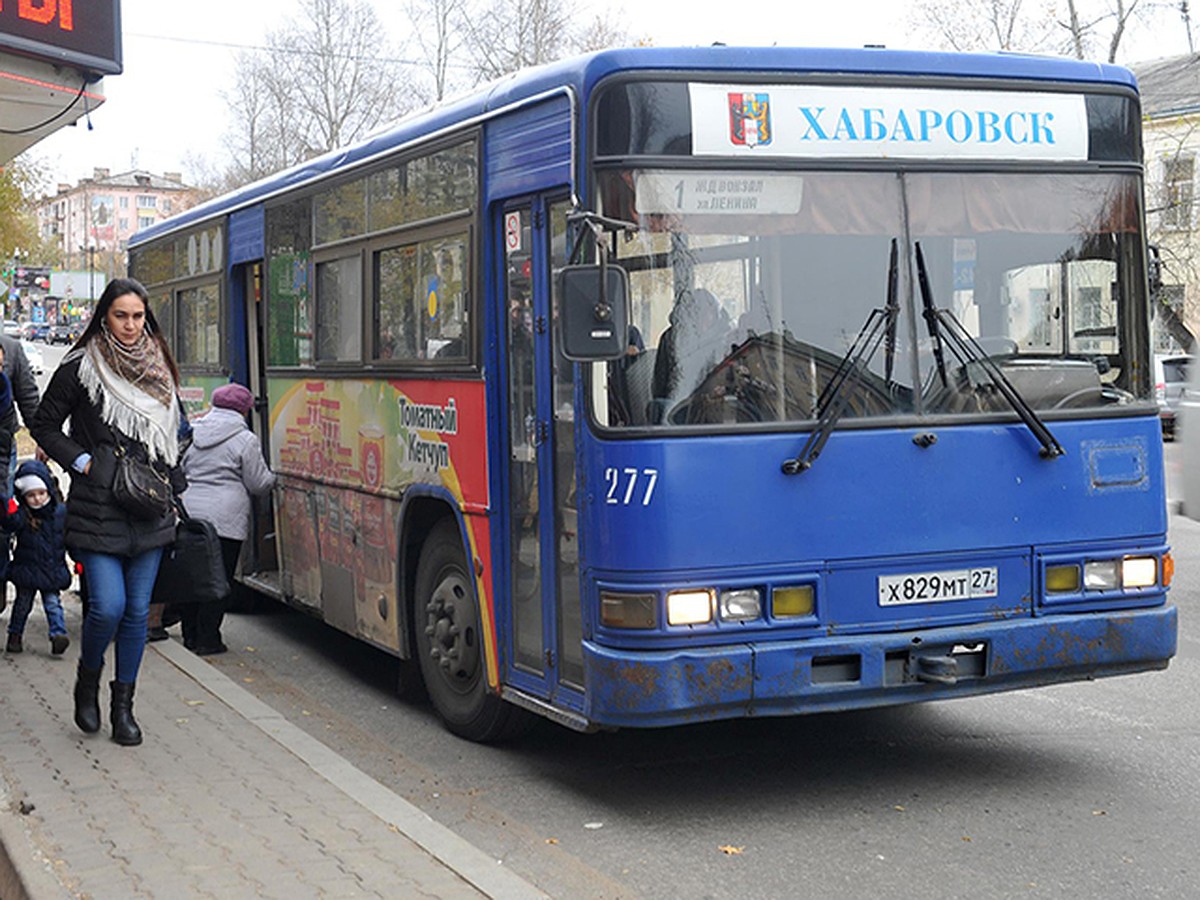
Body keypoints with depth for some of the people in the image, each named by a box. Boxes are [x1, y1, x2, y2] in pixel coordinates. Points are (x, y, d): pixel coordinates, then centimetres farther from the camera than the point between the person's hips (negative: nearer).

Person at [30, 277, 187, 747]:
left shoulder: (159, 368, 10)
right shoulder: (80, 368, -4)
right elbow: (44, 425, 3)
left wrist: (171, 482, 12)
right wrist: (81, 461, -8)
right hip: (98, 509, -4)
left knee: (137, 611, 6)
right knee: (108, 606, -12)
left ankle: (123, 705, 18)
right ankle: (88, 682, 17)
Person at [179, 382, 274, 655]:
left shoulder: (193, 434, 12)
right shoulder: (246, 440, -4)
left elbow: (179, 472, 21)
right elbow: (258, 484, 0)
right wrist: (273, 478, 21)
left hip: (189, 515, 5)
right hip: (225, 519, -5)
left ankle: (190, 635, 19)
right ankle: (207, 639, 2)